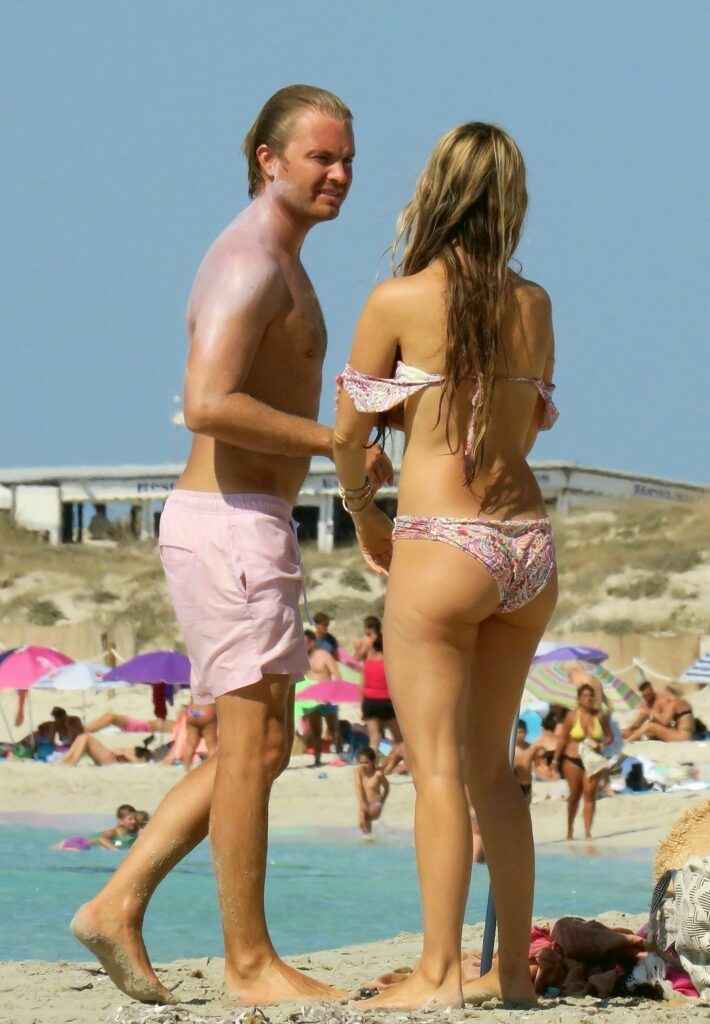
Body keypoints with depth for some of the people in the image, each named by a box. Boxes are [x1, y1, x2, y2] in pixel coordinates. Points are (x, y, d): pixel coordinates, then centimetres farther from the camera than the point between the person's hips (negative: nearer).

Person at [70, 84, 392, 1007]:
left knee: (259, 749, 13)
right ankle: (251, 963, 1)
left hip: (244, 525, 10)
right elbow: (208, 405, -27)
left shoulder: (277, 267, 19)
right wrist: (334, 441, -19)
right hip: (232, 525, -10)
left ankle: (119, 906, 12)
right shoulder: (249, 264, -14)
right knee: (254, 744, -5)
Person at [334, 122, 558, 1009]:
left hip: (442, 547, -6)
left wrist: (362, 517, 17)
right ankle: (512, 966, 16)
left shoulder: (400, 301, -7)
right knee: (491, 765, 15)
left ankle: (438, 973, -5)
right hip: (529, 545, 6)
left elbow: (347, 435, 0)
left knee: (437, 767, -3)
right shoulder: (533, 304, 7)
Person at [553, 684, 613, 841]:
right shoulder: (572, 716, -6)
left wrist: (601, 745, -13)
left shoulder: (601, 716, -1)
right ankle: (570, 828, 24)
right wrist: (556, 759, 2)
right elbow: (562, 738, 0)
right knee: (575, 794, 5)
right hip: (573, 760, -1)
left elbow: (609, 737, 8)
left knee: (590, 794, -7)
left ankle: (588, 831, -6)